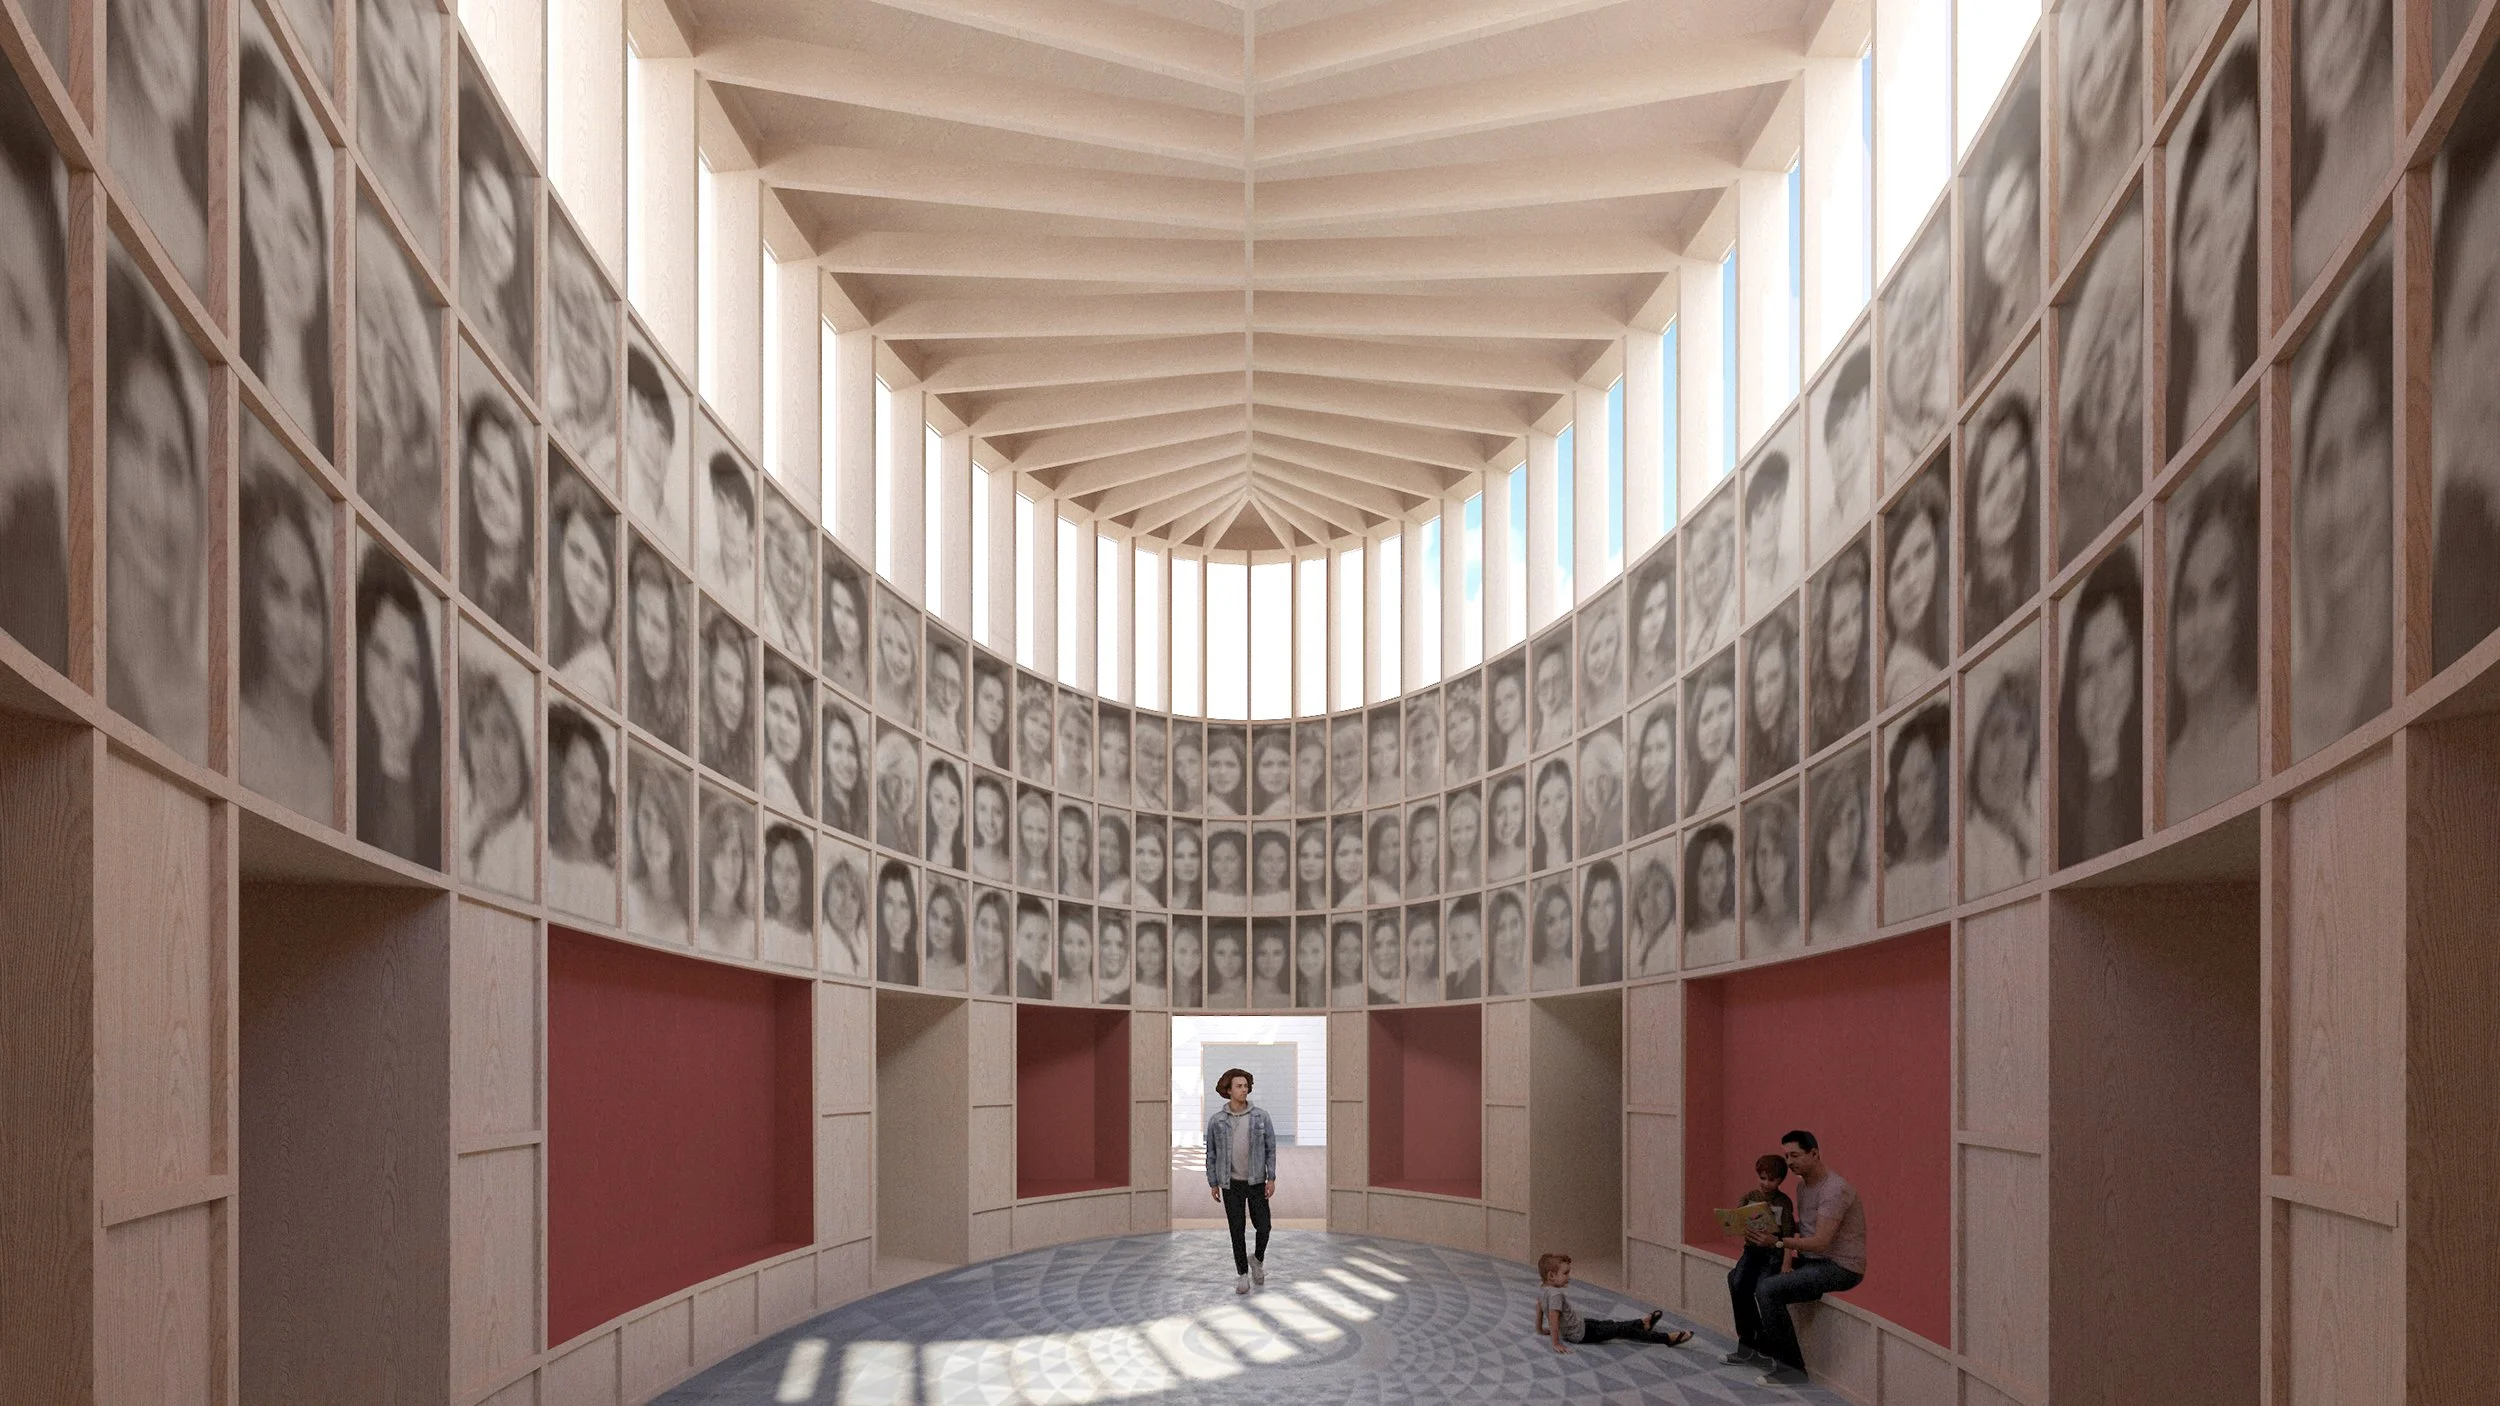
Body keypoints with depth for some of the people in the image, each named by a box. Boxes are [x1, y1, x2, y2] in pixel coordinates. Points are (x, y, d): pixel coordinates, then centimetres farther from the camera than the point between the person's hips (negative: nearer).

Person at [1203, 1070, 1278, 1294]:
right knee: (1237, 1231, 4)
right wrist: (1213, 1183, 3)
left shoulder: (1261, 1116, -4)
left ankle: (1258, 1259, 30)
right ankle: (1242, 1274, 17)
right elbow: (1211, 1153, 4)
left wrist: (1271, 1178, -6)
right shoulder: (1216, 1120, -3)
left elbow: (1270, 1148, -1)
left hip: (1256, 1182, 0)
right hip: (1231, 1184, 0)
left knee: (1263, 1226, 0)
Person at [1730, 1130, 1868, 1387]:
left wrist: (1777, 1242, -30)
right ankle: (1762, 1346, 22)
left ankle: (1792, 1367, -16)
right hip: (1812, 1260, 10)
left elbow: (1821, 1242, -27)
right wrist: (1776, 1230, -2)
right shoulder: (1803, 1185, 9)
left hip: (1840, 1267, -10)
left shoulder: (1834, 1190, -21)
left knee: (1768, 1289, -25)